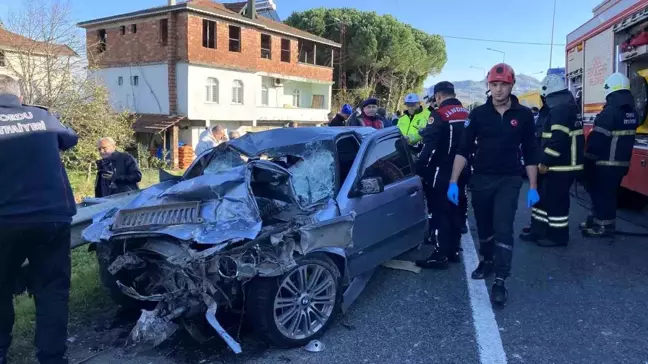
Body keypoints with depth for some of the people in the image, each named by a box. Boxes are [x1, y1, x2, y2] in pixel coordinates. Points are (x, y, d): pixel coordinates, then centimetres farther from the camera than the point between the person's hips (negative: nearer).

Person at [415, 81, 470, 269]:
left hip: (442, 171, -8)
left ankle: (441, 254, -1)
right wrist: (466, 164, 19)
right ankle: (454, 250, 24)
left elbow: (430, 145, -21)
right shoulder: (467, 114, 11)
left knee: (441, 212, -3)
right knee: (456, 210, 15)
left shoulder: (439, 115, -14)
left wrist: (420, 167, -16)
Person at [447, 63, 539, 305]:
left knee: (503, 229, -8)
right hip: (481, 179, 2)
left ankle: (500, 281, -5)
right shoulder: (478, 114, -1)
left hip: (509, 180, -1)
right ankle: (487, 261, 37)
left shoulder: (523, 115, -1)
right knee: (484, 226, 14)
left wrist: (533, 187, 0)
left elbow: (530, 153, 4)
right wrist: (453, 182, -10)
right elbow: (463, 149, -3)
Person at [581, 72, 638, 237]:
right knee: (608, 193, 17)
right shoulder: (633, 113, 9)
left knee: (601, 194, 1)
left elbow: (596, 140, -20)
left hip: (605, 164, -9)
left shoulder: (610, 112, -19)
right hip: (621, 163, 9)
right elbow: (624, 137, 17)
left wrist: (588, 160, -11)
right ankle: (597, 220, 29)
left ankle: (604, 226, 8)